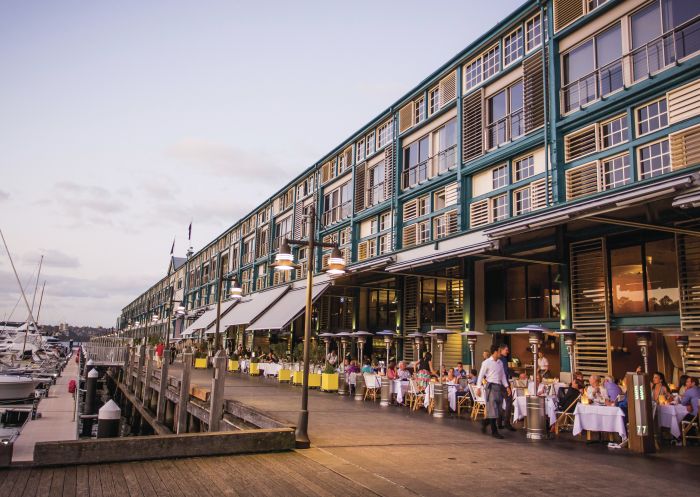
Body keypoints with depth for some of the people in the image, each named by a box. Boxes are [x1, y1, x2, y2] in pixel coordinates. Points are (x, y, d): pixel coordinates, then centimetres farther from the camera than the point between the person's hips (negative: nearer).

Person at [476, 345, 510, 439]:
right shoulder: (486, 363, -7)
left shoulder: (500, 363, 13)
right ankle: (494, 431, 2)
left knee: (499, 410, 10)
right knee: (493, 410, -5)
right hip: (491, 387, -7)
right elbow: (481, 375, -7)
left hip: (499, 387, 7)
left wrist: (506, 386, 6)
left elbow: (503, 375, 17)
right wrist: (478, 388, -13)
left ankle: (484, 423, 30)